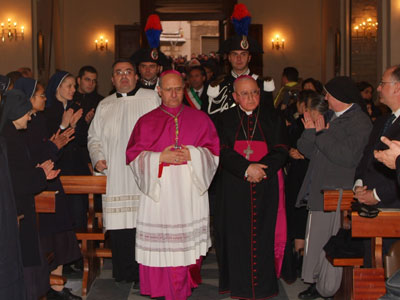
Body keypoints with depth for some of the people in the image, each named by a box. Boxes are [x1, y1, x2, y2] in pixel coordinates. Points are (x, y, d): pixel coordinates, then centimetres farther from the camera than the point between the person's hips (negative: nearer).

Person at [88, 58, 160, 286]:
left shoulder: (152, 98, 8)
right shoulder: (105, 105, 19)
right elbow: (94, 137, 23)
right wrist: (97, 157, 4)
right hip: (115, 175, 3)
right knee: (119, 224, 1)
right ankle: (125, 271, 13)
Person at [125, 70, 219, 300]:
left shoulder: (200, 119, 8)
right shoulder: (146, 122, 7)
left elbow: (214, 151, 5)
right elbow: (133, 156, 2)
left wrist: (192, 155, -12)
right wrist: (160, 158, -12)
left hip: (190, 193, 1)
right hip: (159, 192, -1)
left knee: (189, 244, 3)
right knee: (162, 246, -2)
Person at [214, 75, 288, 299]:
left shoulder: (273, 119, 9)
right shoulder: (225, 120, 7)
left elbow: (281, 152, 0)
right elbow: (223, 153, -4)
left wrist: (261, 168, -15)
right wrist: (247, 169, -18)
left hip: (266, 187, 0)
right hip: (234, 188, 0)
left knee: (264, 235, 0)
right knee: (237, 235, 0)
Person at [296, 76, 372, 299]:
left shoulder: (360, 122, -10)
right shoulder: (330, 117, 15)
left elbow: (348, 157, -23)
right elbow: (308, 151, 13)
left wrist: (322, 134, -17)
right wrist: (310, 131, -6)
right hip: (319, 193, 8)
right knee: (316, 240, 13)